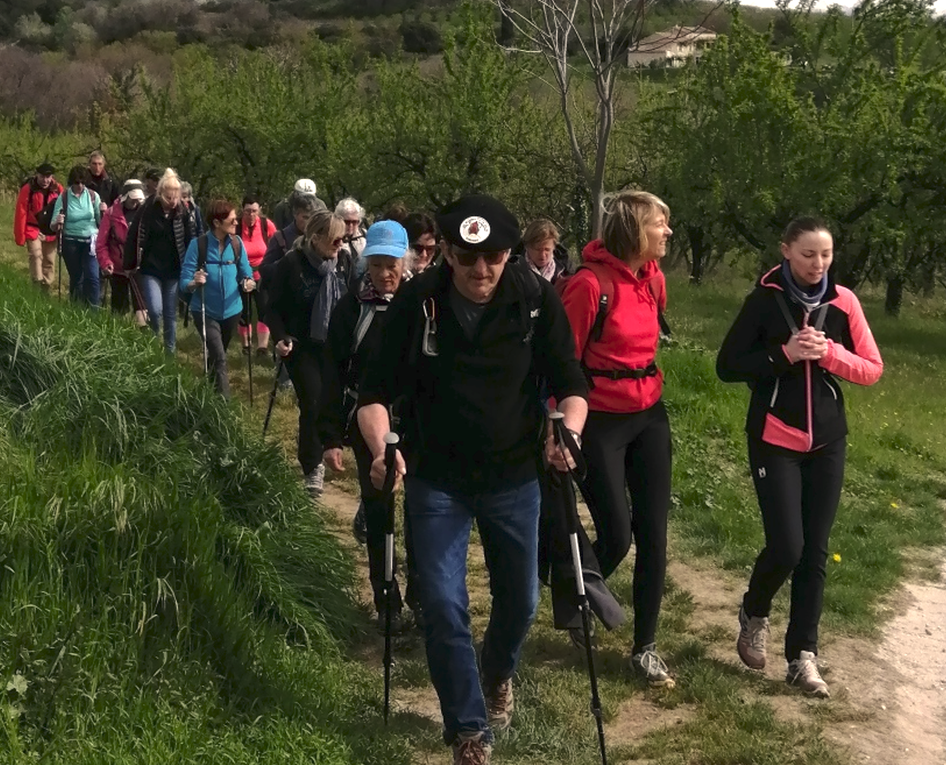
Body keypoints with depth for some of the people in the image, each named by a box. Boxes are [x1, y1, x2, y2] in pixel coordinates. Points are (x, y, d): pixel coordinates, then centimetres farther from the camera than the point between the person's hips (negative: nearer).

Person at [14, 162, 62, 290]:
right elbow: (21, 214, -9)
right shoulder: (28, 189, -10)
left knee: (50, 261, 7)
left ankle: (46, 288, 18)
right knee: (36, 257, -16)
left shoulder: (58, 189, -3)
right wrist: (20, 236, -9)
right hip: (33, 230, -3)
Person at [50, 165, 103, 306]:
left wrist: (103, 212, -17)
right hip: (71, 242, 0)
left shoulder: (93, 196, -2)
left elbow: (101, 221, 3)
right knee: (76, 277, 11)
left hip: (90, 241, 0)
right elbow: (54, 225, -5)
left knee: (92, 276, -14)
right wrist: (57, 223, -28)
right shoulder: (63, 198, -6)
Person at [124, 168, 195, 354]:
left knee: (171, 313, 9)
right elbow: (133, 237, -6)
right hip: (150, 269, -2)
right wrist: (130, 265, -4)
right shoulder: (148, 209, -11)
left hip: (174, 271, 2)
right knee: (155, 310, -13)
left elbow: (189, 240, 3)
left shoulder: (182, 212, -3)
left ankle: (170, 350, 22)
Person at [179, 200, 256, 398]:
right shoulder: (198, 244, -18)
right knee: (219, 358, -17)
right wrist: (194, 282, -38)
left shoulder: (237, 243, -9)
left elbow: (245, 273, 0)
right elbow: (184, 282, -17)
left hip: (231, 310, 4)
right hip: (205, 311, -4)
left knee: (218, 355, 22)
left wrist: (248, 282, -23)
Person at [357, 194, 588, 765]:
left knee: (520, 601, 14)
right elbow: (376, 392, -10)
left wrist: (568, 429, -30)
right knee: (443, 606, -3)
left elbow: (570, 382, -9)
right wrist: (382, 448, -29)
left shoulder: (537, 299, -14)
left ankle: (499, 674, 48)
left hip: (514, 478, 1)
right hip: (437, 481, -1)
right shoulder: (417, 302, -14)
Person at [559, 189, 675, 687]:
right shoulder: (591, 283, -18)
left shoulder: (653, 278, 4)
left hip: (648, 415, 7)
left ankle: (645, 647, 17)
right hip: (601, 421, -7)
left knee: (653, 534, 5)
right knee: (617, 535, -5)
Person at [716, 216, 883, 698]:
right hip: (775, 440, -3)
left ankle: (802, 655, 17)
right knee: (786, 547, -10)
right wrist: (784, 354, -19)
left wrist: (830, 353, -16)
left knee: (815, 551, 5)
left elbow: (873, 369, 2)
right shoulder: (764, 300, -6)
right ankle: (753, 614, 21)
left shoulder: (842, 302, 0)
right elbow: (728, 366, -7)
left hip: (827, 441, 3)